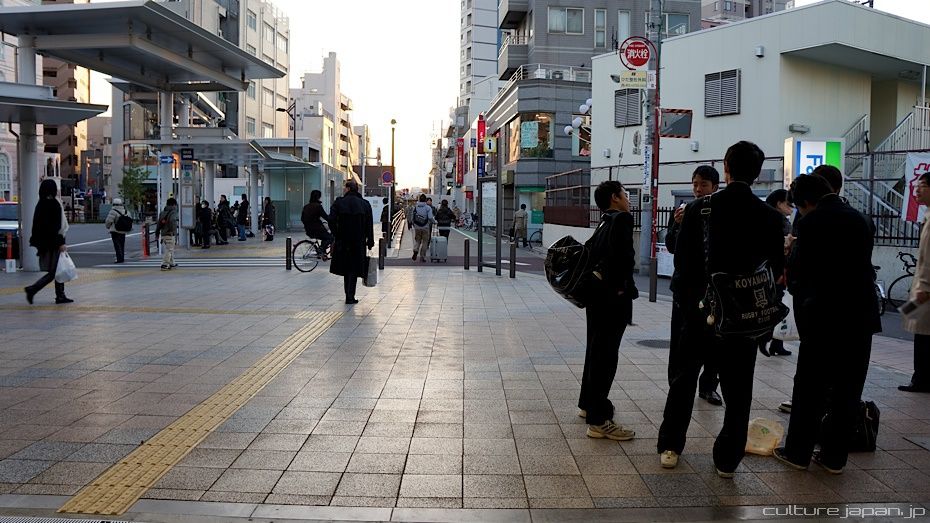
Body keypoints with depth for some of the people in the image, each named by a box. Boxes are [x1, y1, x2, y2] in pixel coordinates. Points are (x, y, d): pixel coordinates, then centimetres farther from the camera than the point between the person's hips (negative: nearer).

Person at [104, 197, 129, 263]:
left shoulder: (113, 211, -13)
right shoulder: (126, 211, 8)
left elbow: (109, 221, -14)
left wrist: (107, 226, 5)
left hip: (115, 231, -6)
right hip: (123, 231, 6)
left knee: (117, 245, -5)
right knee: (122, 245, 15)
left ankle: (119, 258, -11)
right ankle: (122, 258, 19)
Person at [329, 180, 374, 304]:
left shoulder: (338, 202, -3)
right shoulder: (365, 204, 1)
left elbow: (332, 221, -10)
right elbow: (369, 225, 0)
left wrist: (336, 236, 1)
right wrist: (370, 242, 5)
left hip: (342, 242, 0)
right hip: (359, 242, 0)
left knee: (346, 268, 13)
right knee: (354, 269, 5)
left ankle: (349, 295, 19)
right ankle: (350, 296, -1)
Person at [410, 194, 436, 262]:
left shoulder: (415, 207, 2)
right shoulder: (428, 208, -9)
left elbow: (412, 218, 6)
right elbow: (430, 218, -18)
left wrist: (414, 225, 21)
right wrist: (434, 221, 2)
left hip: (417, 227, 3)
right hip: (425, 227, -3)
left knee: (417, 241, 16)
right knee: (424, 242, 8)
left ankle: (415, 251, -12)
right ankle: (422, 257, 11)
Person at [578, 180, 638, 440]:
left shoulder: (605, 223, 15)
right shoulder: (622, 219, -13)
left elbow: (590, 250, 16)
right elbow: (622, 255, -24)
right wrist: (621, 286, -16)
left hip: (598, 296, 10)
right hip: (613, 299, -10)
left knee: (596, 351, 20)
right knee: (605, 355, -7)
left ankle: (588, 404, 35)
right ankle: (599, 421, -3)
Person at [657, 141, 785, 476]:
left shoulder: (698, 208, -7)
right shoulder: (770, 217, -7)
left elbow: (681, 260, -4)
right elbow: (777, 269, -1)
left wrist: (686, 299, 9)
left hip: (699, 309, 1)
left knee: (684, 378, 15)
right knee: (737, 389, 10)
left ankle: (670, 447, 20)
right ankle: (727, 459, 16)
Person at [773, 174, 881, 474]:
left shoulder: (812, 222, -10)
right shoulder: (862, 220, 8)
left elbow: (797, 272, -8)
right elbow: (864, 266, 14)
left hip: (824, 317, -5)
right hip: (861, 316, 5)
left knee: (810, 387, 5)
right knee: (847, 389, 9)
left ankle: (798, 452, 12)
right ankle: (835, 456, 16)